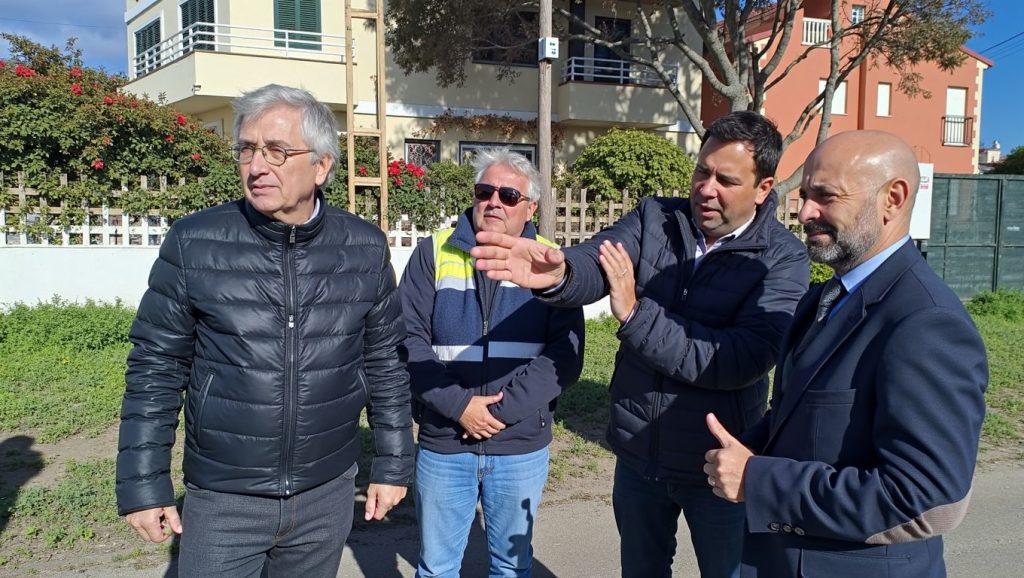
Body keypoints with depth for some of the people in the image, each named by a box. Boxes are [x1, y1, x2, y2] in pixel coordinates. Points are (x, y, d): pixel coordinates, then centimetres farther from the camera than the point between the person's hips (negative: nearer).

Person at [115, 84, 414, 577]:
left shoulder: (365, 249, -5)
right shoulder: (193, 244, -10)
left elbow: (385, 363, 3)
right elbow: (157, 368, -3)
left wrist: (392, 464, 6)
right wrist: (143, 484, -3)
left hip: (327, 494, 2)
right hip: (222, 499, -1)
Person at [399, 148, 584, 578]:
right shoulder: (433, 253, 0)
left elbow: (566, 352, -8)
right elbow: (407, 341, -6)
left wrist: (504, 408, -17)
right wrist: (458, 404, -17)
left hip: (522, 448, 0)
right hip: (442, 445, 0)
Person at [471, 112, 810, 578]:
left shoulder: (782, 259, -14)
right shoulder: (654, 218, -5)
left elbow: (741, 360, -26)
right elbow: (594, 263, -22)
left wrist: (635, 314, -28)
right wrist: (557, 273, -46)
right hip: (637, 451, 4)